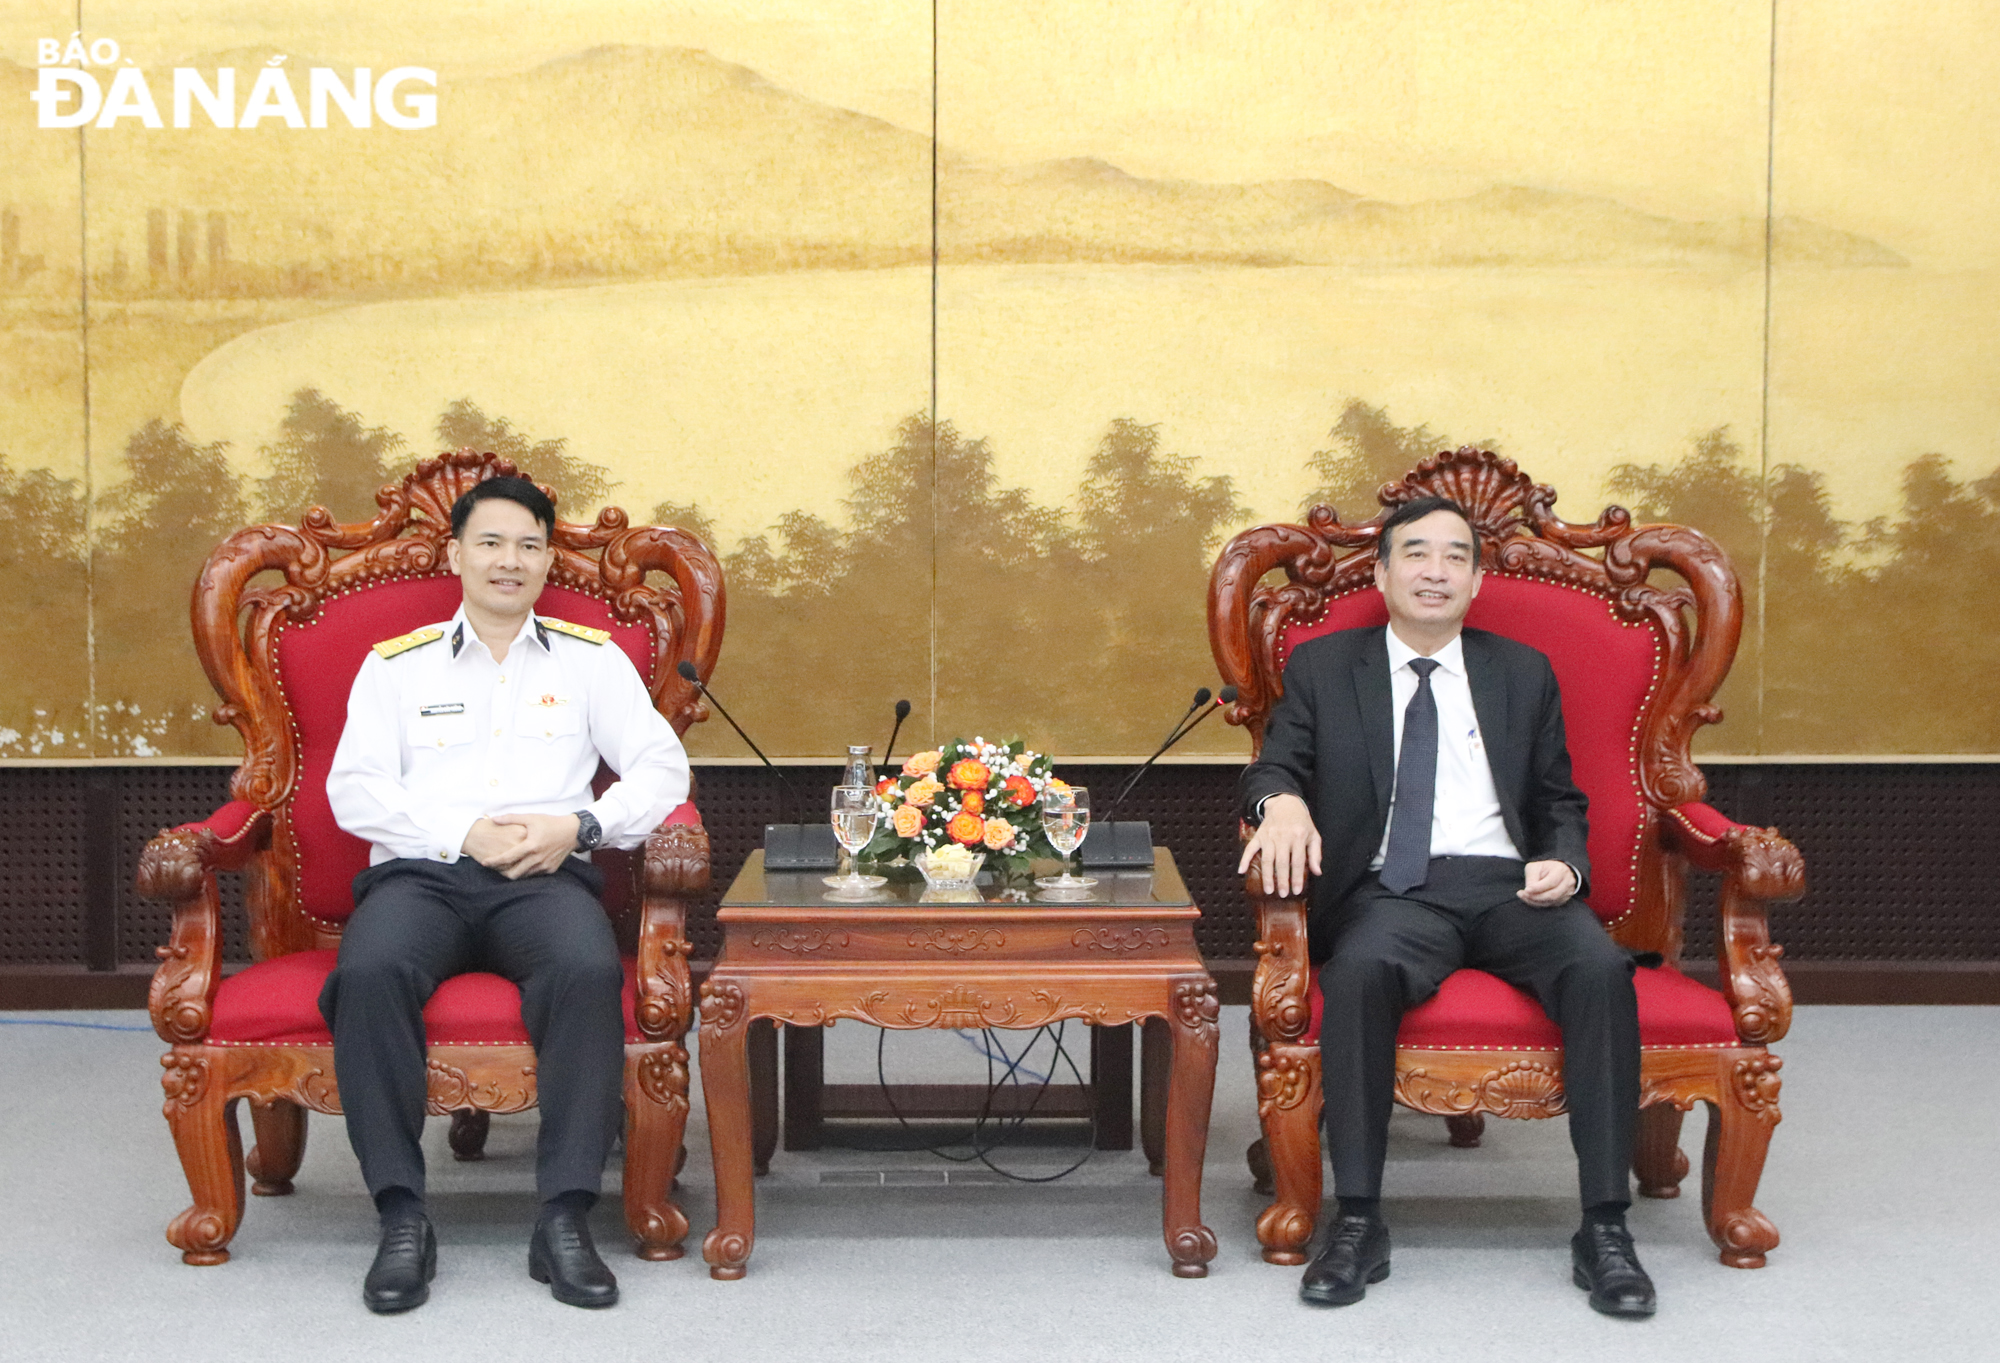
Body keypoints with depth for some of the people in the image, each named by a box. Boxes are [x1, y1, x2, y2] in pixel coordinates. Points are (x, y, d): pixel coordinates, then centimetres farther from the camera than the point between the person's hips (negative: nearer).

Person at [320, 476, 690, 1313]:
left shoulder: (590, 660, 19)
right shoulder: (396, 665, 18)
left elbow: (662, 767, 9)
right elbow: (354, 789, 5)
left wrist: (579, 825, -9)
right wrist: (463, 834, -10)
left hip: (546, 878, 0)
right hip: (420, 872, 0)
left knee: (590, 970, -35)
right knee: (369, 971, -35)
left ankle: (564, 1219, -31)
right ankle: (401, 1219, -28)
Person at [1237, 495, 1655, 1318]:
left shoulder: (1523, 674, 20)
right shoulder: (1323, 669, 15)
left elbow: (1561, 803, 21)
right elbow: (1275, 764, 7)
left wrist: (1563, 863, -2)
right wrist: (1282, 800, -19)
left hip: (1509, 885, 2)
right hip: (1394, 891, -2)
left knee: (1600, 967, -30)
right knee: (1360, 971, -37)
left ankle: (1604, 1230, -23)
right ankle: (1358, 1224, -27)